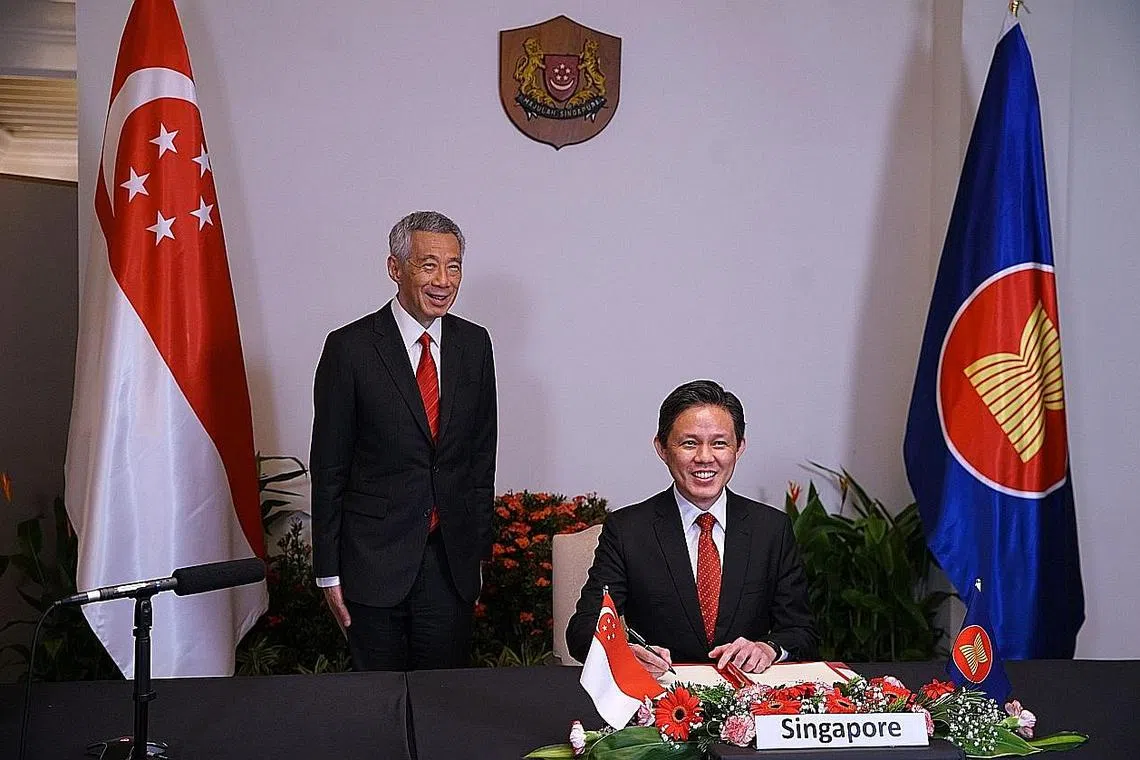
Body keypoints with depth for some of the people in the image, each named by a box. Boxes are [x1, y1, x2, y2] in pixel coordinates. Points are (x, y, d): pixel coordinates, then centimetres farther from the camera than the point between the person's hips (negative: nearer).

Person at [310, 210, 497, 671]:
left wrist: (479, 547, 9)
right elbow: (328, 468, -5)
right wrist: (328, 571, -5)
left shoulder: (474, 344, 4)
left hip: (453, 562, 3)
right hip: (374, 561, -3)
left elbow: (482, 453, 10)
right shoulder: (350, 348, -8)